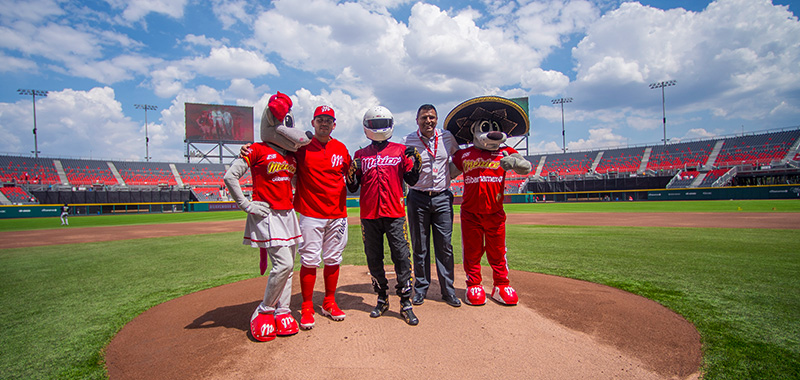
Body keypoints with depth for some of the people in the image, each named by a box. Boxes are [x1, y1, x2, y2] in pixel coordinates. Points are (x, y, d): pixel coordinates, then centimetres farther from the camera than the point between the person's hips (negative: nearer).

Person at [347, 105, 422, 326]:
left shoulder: (401, 151, 8)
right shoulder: (360, 155, 12)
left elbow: (412, 181, 6)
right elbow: (352, 187, 11)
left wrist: (416, 160, -8)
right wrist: (352, 170, -7)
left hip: (394, 214, -2)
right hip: (369, 215, 2)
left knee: (402, 258, -4)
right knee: (374, 260, 10)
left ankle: (406, 303, 6)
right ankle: (382, 299, 25)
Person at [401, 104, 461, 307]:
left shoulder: (447, 137, 5)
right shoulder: (407, 141, -2)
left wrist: (447, 178, 12)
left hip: (442, 198, 2)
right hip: (418, 198, -1)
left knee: (445, 245, 4)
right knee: (420, 246, 6)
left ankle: (448, 290, 15)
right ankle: (420, 289, 19)